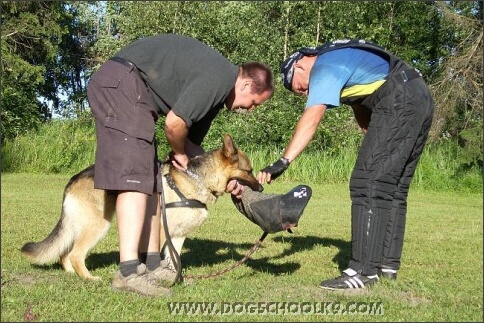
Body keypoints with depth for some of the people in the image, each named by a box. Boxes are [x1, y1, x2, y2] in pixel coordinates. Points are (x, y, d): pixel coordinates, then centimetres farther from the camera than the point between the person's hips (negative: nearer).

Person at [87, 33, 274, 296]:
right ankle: (128, 272, -17)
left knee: (150, 177, 9)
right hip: (122, 82, -11)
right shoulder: (219, 77, -13)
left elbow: (192, 143, 22)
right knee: (135, 175, -15)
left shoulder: (216, 91, 19)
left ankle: (151, 264, 13)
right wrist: (180, 153, 3)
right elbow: (174, 124, -18)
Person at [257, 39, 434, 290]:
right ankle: (388, 264, 18)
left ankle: (364, 270, -12)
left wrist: (283, 161, -27)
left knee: (368, 185, -10)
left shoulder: (325, 67, -5)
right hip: (421, 98, 10)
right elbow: (361, 104, 22)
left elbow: (311, 118, -20)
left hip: (399, 103, -10)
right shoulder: (338, 56, 25)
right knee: (393, 188, 13)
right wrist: (375, 142, 12)